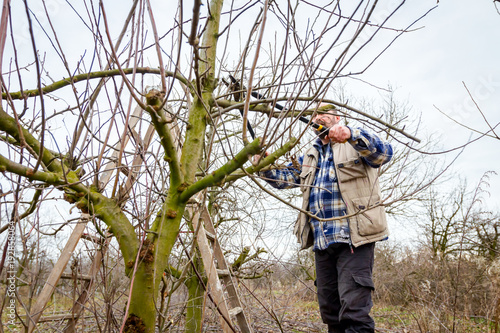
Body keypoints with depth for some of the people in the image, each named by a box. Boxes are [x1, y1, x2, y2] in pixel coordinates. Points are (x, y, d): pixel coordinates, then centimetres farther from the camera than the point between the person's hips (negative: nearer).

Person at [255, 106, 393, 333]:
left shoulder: (357, 144, 3)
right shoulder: (310, 156, 22)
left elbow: (384, 153, -16)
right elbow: (285, 177, 19)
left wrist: (351, 135, -34)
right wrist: (264, 166, -1)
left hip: (354, 239, -7)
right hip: (322, 242, 7)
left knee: (354, 310, -12)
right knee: (329, 311, 15)